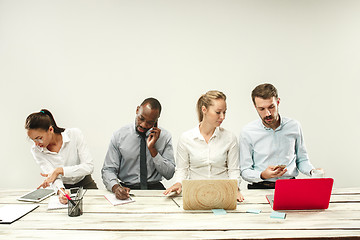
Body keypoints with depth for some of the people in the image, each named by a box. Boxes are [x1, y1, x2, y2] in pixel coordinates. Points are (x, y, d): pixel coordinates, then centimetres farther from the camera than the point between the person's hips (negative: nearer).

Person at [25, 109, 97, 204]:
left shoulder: (74, 134, -15)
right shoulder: (36, 150, -8)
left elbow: (89, 167, -19)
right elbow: (51, 176, -18)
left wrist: (59, 170, -25)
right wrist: (61, 191, -39)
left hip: (85, 185, -2)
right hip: (64, 188, 2)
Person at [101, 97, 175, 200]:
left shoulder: (165, 137, 1)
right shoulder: (119, 136, 0)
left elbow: (169, 174, -3)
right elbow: (108, 170, -2)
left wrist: (152, 148, -13)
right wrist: (116, 187, -23)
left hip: (154, 189, 1)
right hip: (127, 189, 0)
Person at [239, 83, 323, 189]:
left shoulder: (294, 126, 4)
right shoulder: (247, 133, -4)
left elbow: (302, 160, 16)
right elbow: (245, 171, -1)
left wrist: (312, 171, -5)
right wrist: (263, 175, -21)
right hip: (260, 188, -2)